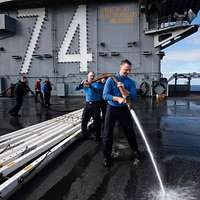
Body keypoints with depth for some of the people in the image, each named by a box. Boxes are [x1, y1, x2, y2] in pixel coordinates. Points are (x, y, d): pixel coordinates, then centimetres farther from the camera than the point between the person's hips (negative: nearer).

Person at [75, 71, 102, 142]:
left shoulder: (96, 84, -3)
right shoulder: (84, 83, 9)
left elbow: (97, 90, -24)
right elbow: (76, 88, 0)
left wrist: (90, 85, -37)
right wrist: (82, 83, -15)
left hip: (95, 104, -3)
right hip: (87, 104, 4)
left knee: (96, 122, 1)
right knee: (84, 120, 7)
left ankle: (98, 137, 15)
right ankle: (84, 135, 24)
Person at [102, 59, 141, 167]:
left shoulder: (131, 82, 0)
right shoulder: (111, 79, -7)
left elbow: (134, 96, -10)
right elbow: (105, 95, -16)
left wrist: (123, 88, -23)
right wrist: (118, 98, -30)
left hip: (124, 109, 2)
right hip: (112, 109, -1)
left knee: (130, 132, 9)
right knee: (107, 133, 3)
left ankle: (136, 153, 30)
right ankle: (107, 156, 19)